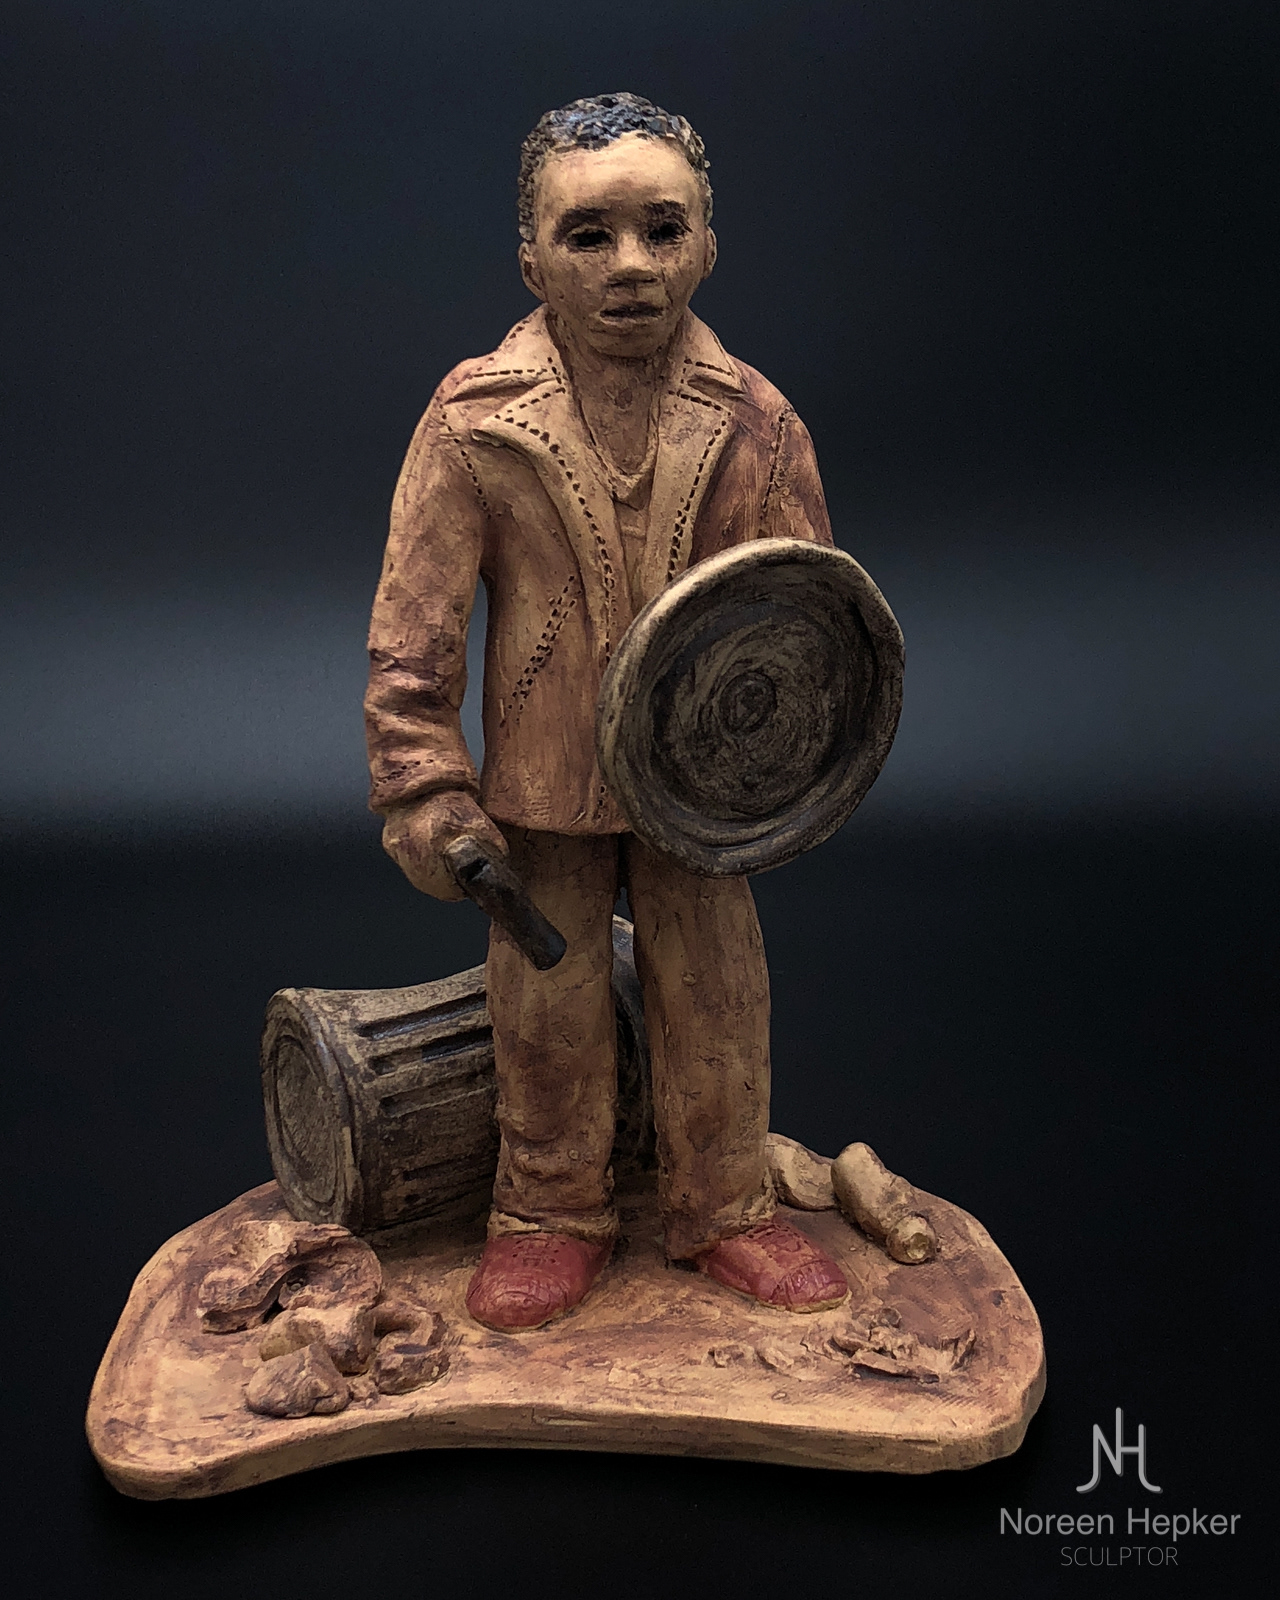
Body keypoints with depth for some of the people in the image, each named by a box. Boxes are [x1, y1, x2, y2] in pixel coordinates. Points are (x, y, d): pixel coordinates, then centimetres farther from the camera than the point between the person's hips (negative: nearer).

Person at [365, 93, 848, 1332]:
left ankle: (722, 1208, 33)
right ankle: (551, 1211, 34)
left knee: (713, 988, 12)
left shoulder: (753, 421, -6)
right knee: (546, 999, 12)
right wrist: (425, 788, -12)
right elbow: (414, 624, -9)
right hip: (543, 776, -1)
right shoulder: (474, 418, -10)